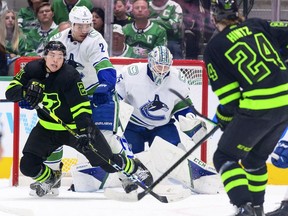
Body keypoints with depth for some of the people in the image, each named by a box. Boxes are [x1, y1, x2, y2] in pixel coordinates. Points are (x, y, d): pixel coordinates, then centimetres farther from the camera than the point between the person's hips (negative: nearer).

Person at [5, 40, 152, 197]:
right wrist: (26, 91, -35)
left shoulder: (70, 75, -24)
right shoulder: (33, 69, -11)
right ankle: (50, 179, 24)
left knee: (108, 162, 0)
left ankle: (135, 168, 29)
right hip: (48, 126, 4)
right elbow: (10, 92, -13)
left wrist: (84, 132, -38)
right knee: (28, 166, -8)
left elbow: (81, 107, -27)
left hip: (75, 126, -4)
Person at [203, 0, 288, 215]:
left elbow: (229, 96, -2)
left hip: (259, 107, -6)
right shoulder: (257, 25, 12)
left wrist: (223, 119, 17)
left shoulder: (214, 47, 0)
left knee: (225, 157, 8)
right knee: (256, 157, 27)